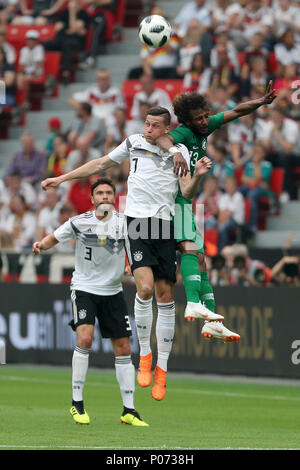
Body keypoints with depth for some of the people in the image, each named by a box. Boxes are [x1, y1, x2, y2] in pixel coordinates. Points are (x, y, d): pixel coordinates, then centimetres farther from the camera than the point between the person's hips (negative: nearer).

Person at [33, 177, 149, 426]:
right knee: (85, 338, -22)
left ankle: (129, 410, 10)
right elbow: (54, 238, 4)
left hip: (113, 291, 3)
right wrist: (41, 244, -17)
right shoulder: (79, 222, -8)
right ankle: (77, 403, -11)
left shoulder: (124, 222, -5)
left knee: (123, 348, 2)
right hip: (84, 288, -3)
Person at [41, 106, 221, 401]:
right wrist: (61, 179, 22)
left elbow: (187, 192, 0)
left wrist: (197, 176, -20)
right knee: (145, 287, -20)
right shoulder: (134, 143, 9)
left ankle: (161, 368, 11)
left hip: (164, 225, 1)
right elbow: (100, 165, 20)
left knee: (165, 297, 1)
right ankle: (144, 354, -3)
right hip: (136, 222, -1)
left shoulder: (178, 152, 7)